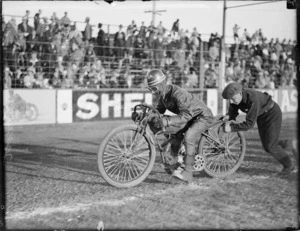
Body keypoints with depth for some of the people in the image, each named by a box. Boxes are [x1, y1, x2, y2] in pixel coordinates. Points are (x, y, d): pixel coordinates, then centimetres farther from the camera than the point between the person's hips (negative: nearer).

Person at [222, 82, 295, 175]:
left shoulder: (253, 99, -41)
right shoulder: (235, 96, -19)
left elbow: (250, 124, -41)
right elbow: (232, 112, -5)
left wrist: (232, 128, -40)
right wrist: (230, 119, -28)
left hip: (272, 114, -7)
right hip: (261, 116, 8)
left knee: (270, 146, -10)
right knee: (266, 146, 6)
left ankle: (289, 165, 12)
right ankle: (287, 164, 22)